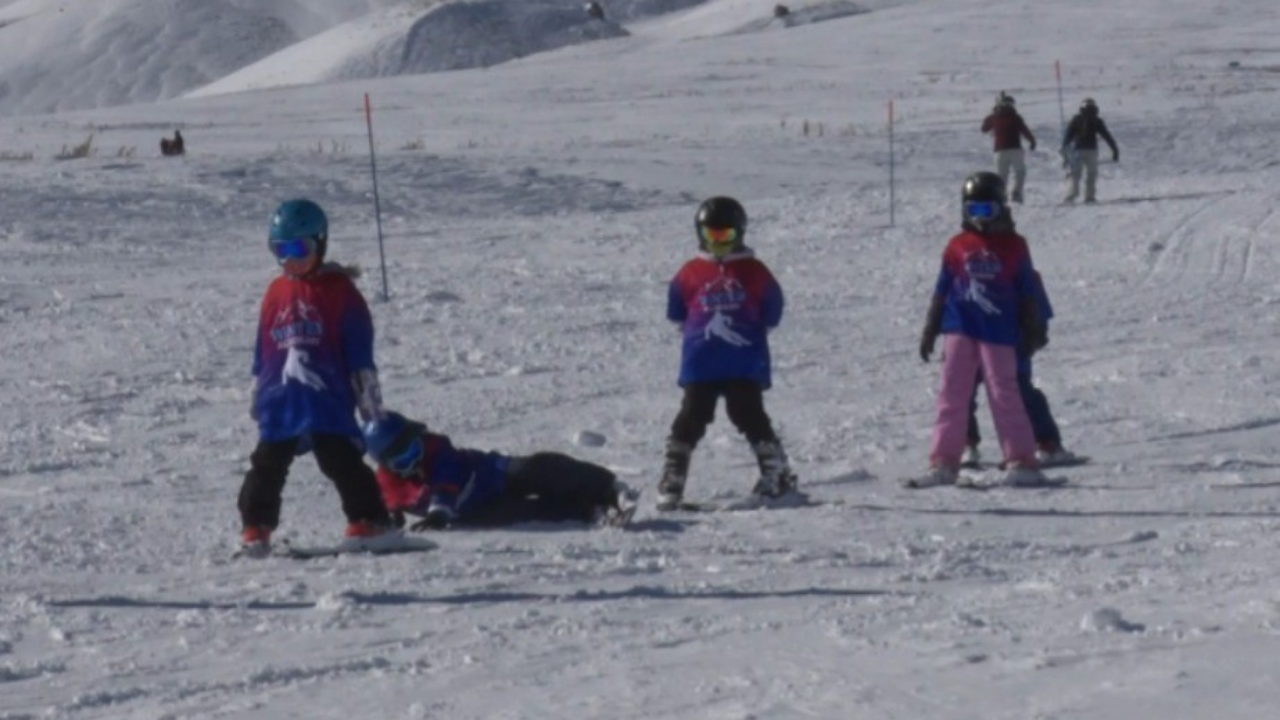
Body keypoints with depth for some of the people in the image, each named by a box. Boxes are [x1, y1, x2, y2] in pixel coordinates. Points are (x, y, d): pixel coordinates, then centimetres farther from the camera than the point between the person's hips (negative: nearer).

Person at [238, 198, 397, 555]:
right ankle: (255, 526, 16)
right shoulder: (276, 293, 13)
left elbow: (359, 351, 0)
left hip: (328, 397, -5)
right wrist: (257, 394, 20)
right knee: (267, 465, 7)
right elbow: (262, 350, 19)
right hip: (280, 401, 5)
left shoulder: (339, 290, -1)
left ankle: (369, 521, -5)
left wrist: (368, 399, -2)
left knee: (341, 460, -9)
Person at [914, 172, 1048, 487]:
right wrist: (930, 331, 10)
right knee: (952, 396, 2)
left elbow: (1027, 292, 7)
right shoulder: (957, 248, 8)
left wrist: (1033, 330, 7)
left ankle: (1022, 462, 2)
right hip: (960, 330, 3)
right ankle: (943, 463, 4)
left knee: (1004, 396, -5)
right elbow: (941, 291, 11)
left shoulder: (1014, 246, 4)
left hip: (998, 332, -3)